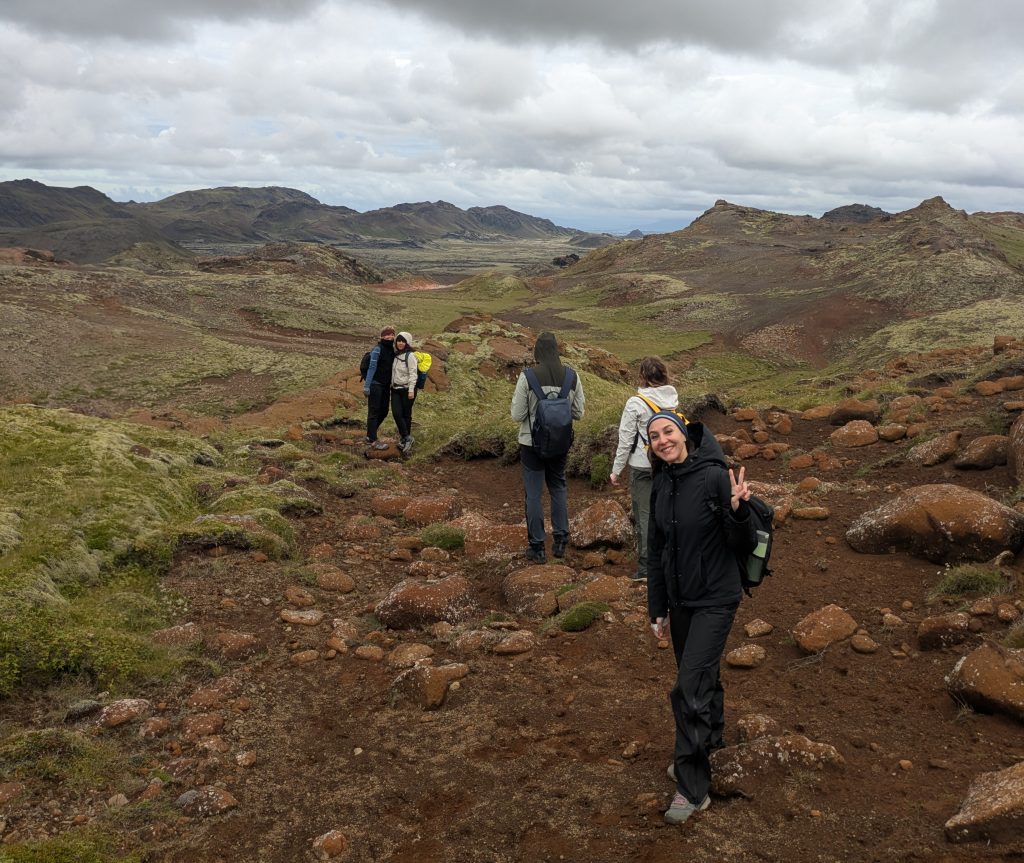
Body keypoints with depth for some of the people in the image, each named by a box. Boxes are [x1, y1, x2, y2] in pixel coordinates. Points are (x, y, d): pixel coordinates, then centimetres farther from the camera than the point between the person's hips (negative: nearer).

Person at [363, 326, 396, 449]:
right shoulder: (377, 349, -12)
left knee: (383, 412, 13)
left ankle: (370, 435, 26)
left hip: (386, 385, 8)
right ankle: (373, 440, 1)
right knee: (373, 412, -3)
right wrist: (366, 386, -18)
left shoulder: (392, 350, 10)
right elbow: (372, 367, -16)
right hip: (375, 384, -8)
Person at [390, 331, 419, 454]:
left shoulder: (410, 356, -9)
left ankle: (405, 438, 10)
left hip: (407, 390, -6)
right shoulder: (395, 355, 11)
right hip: (395, 389, 6)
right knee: (397, 414, -5)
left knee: (406, 415, 0)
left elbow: (413, 374, -13)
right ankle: (406, 438, 5)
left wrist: (411, 390, -18)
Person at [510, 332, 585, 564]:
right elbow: (578, 413, 2)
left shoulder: (527, 377, -16)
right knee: (558, 488, 21)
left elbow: (517, 415, -12)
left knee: (533, 493, 7)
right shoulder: (572, 377, -6)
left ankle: (537, 547, 12)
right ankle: (560, 541, 22)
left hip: (532, 443, -3)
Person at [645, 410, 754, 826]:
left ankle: (693, 788, 5)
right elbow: (656, 553, 9)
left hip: (715, 599, -6)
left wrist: (738, 510, -35)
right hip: (679, 600, 6)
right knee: (702, 677, 21)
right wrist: (657, 609, 13)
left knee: (690, 687, -8)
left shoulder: (714, 477, -18)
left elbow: (744, 544, -15)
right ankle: (708, 744, 43)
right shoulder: (661, 486, 1)